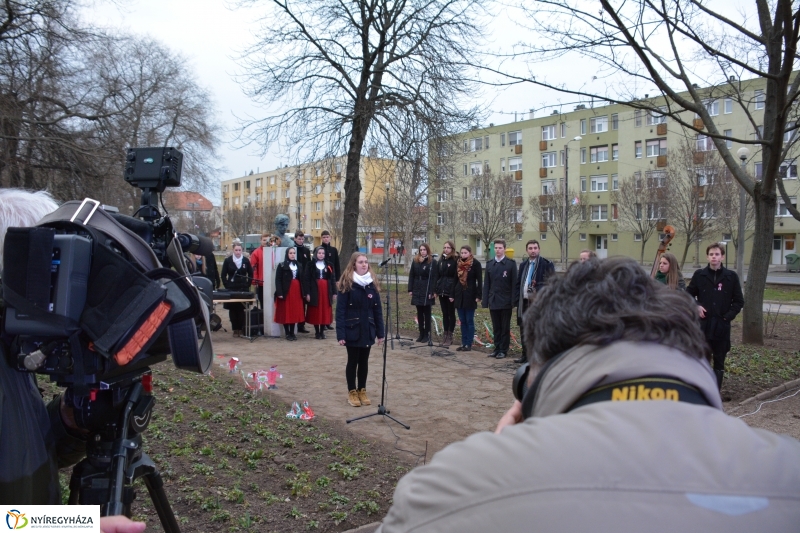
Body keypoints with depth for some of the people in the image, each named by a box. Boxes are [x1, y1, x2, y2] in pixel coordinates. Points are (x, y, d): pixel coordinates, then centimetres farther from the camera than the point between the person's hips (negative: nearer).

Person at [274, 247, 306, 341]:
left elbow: (302, 279, 13)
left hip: (297, 291, 4)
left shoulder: (299, 265, 14)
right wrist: (279, 293, -16)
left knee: (295, 312, 5)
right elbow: (278, 280, -6)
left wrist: (303, 292, 6)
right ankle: (287, 333, 6)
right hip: (286, 292, -4)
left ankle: (292, 332, 13)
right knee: (286, 312, -1)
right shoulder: (281, 265, 0)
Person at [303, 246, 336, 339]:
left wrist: (334, 292, 3)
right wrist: (307, 293, -10)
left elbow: (332, 279, 9)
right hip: (315, 291, -2)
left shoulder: (329, 265, 9)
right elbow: (306, 279, -3)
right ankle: (317, 332, 12)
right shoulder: (310, 265, 1)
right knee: (315, 312, 2)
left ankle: (322, 331, 13)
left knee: (325, 311, 3)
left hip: (326, 291, 2)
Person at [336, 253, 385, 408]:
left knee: (364, 361, 13)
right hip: (352, 330, -4)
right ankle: (352, 392, 20)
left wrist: (380, 332, 4)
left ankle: (362, 390, 26)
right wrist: (340, 334, -18)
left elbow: (378, 310, 6)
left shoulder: (372, 284, 4)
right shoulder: (347, 285, -10)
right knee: (352, 361, 7)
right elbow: (340, 311, -12)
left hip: (367, 330, 4)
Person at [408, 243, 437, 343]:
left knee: (427, 313, 3)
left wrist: (432, 292, -16)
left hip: (427, 291, -4)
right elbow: (411, 276, 9)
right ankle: (421, 333, 16)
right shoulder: (415, 261, 9)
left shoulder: (432, 262, -5)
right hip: (417, 291, 4)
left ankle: (427, 334, 9)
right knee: (419, 313, 9)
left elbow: (434, 278, -9)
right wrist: (410, 289, 3)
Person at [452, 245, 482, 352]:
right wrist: (452, 294, 10)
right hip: (459, 295, 5)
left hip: (470, 295, -5)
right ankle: (463, 343, 13)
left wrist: (478, 295, -13)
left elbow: (479, 280, -8)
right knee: (462, 321, 8)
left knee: (469, 321, 1)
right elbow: (455, 279, 13)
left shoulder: (476, 263, -6)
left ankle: (469, 344, 5)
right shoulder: (458, 263, 9)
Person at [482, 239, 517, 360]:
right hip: (493, 301, 4)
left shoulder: (511, 263, -3)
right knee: (496, 328, 10)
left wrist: (513, 301, -12)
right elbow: (486, 283, 7)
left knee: (505, 328, 5)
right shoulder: (489, 263, 8)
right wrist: (485, 300, 1)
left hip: (505, 301, -4)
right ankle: (497, 349, 18)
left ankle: (503, 350, 12)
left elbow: (514, 283, -6)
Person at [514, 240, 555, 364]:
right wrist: (518, 300, 7)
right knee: (524, 329, 13)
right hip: (524, 301, 7)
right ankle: (525, 354, 24)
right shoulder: (523, 265, 14)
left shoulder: (546, 264, -6)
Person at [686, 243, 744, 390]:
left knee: (719, 362, 8)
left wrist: (728, 316, -7)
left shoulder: (731, 276, 0)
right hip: (703, 325, 0)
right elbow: (688, 294, 11)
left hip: (722, 326, 0)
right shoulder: (699, 275, 1)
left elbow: (739, 301, 4)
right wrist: (696, 306, -6)